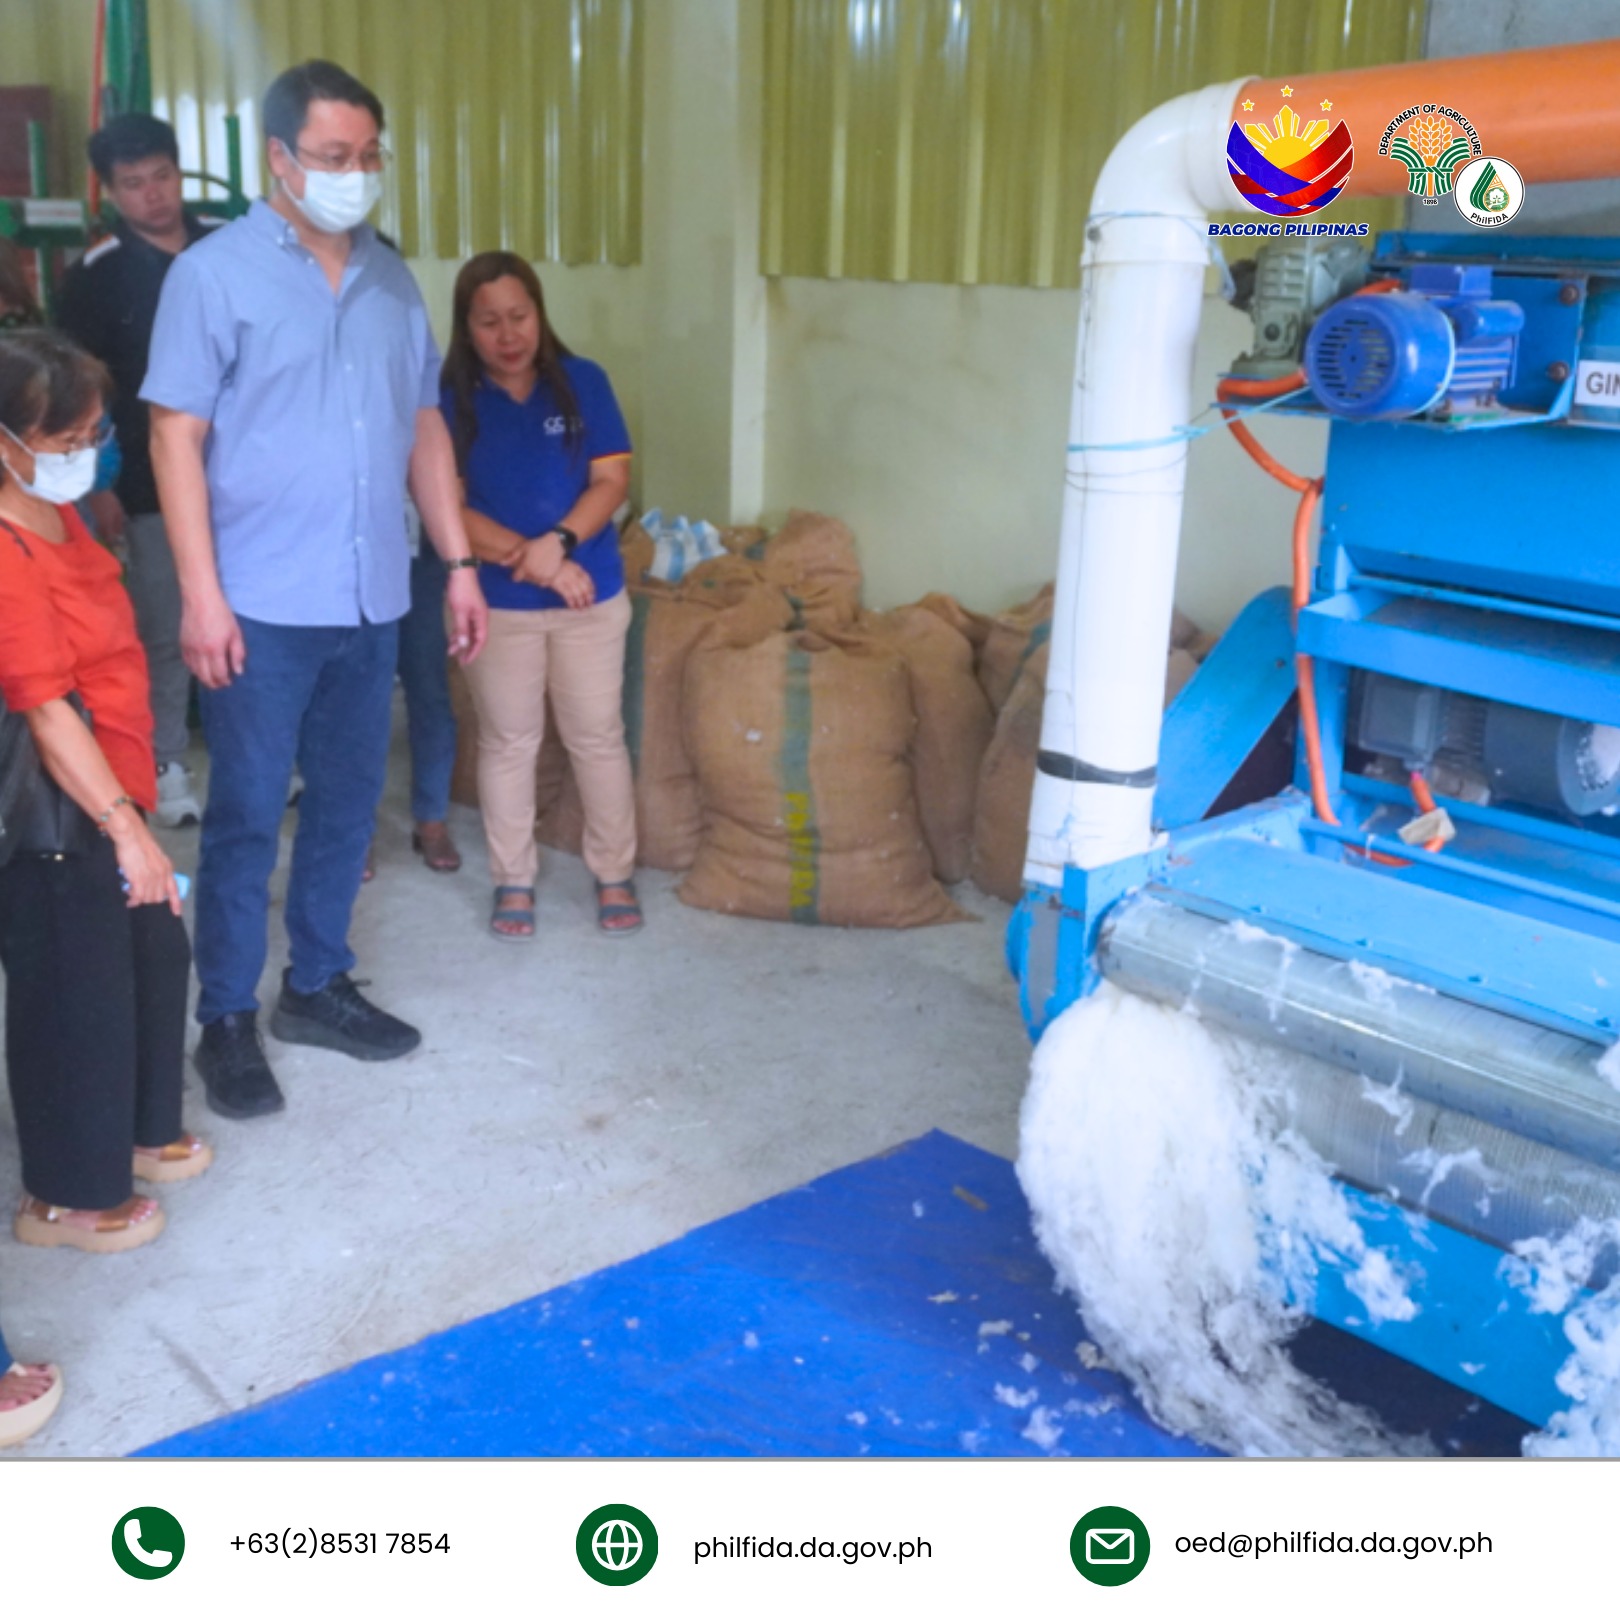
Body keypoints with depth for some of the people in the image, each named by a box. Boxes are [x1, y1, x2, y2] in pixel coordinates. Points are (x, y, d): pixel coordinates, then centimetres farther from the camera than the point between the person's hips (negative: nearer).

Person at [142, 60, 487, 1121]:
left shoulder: (392, 280, 10)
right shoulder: (215, 275, -5)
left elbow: (424, 426, 14)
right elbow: (177, 437, -8)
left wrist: (460, 563, 9)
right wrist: (202, 596, -15)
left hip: (372, 601, 5)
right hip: (262, 604, -5)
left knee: (348, 803, 13)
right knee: (247, 816, 3)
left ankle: (317, 984, 29)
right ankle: (226, 1021, 16)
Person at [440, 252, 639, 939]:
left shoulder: (582, 382, -3)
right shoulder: (449, 400, -5)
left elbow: (612, 479, -5)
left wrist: (559, 542, -21)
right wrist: (528, 560, -19)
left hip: (591, 597, 0)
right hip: (496, 604, 0)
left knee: (598, 737, 8)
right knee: (507, 743, 10)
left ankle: (615, 875, 23)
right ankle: (512, 880, 24)